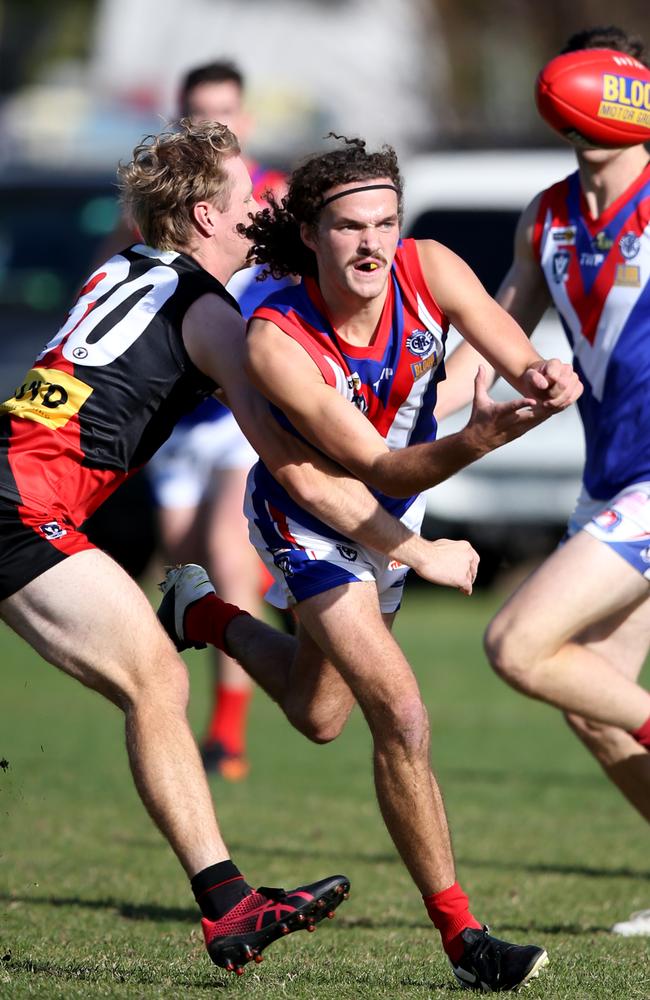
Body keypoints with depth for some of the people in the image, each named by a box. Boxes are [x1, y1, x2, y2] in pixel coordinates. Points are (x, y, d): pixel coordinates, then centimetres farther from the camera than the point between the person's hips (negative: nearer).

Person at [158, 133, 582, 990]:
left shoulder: (429, 271, -24)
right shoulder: (275, 342, -36)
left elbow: (523, 365, -28)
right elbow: (379, 470, -38)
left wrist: (544, 380, -54)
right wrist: (480, 438, -56)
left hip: (394, 515, 6)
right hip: (308, 518, -6)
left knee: (318, 717, 27)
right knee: (401, 717, -20)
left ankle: (203, 613, 58)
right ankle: (460, 936, -8)